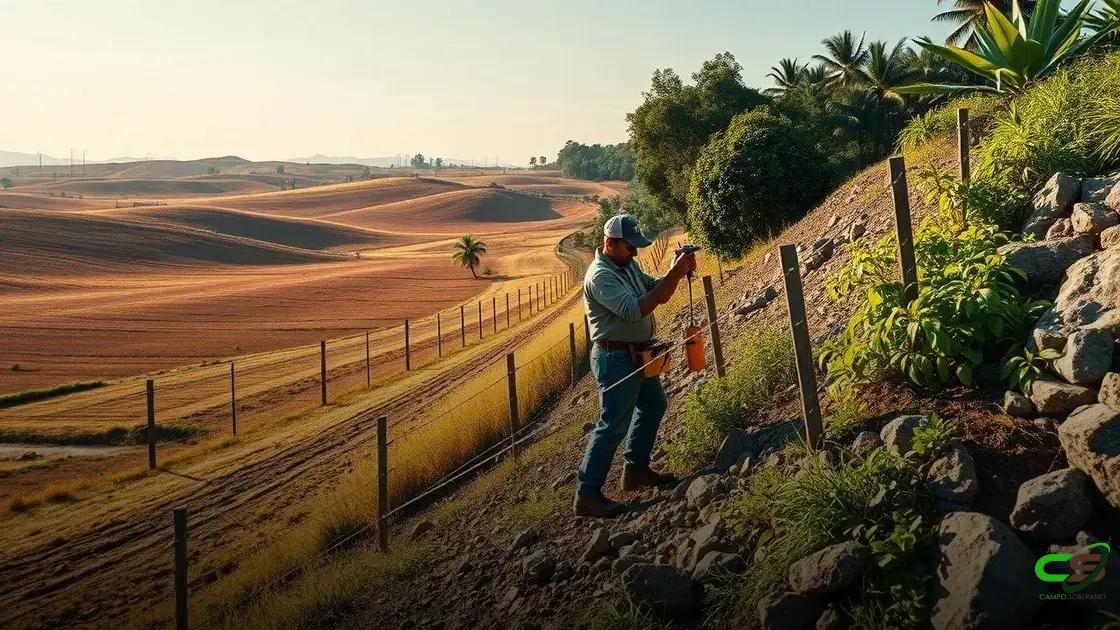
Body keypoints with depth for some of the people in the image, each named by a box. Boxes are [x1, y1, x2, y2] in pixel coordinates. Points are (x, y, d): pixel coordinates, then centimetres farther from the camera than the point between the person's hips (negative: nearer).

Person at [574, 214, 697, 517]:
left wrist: (679, 272, -8)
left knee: (653, 406, 22)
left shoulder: (629, 266, 8)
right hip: (616, 358, -10)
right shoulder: (600, 276, -21)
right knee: (614, 424, -10)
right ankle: (587, 495, -5)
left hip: (637, 355, 10)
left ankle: (635, 470, 33)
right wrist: (673, 275, -30)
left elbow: (659, 294, 11)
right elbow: (634, 310, -32)